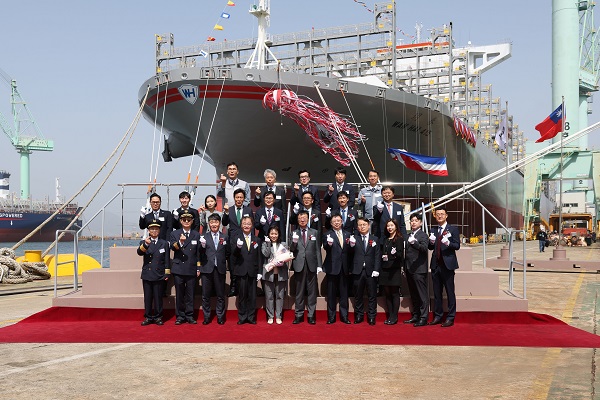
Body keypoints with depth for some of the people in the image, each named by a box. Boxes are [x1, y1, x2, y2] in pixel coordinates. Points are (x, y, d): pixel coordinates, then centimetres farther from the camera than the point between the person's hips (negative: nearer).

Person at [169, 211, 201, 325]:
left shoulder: (196, 235, 9)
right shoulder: (174, 234, 8)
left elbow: (199, 253, 8)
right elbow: (173, 247, -9)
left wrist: (198, 268, 3)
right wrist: (180, 242, -29)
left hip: (191, 269, 1)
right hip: (178, 269, 0)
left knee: (190, 294, 3)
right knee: (179, 293, 3)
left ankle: (190, 316, 12)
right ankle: (180, 316, 11)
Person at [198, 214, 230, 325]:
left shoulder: (224, 237, 7)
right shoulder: (204, 237, 3)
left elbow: (228, 253, 11)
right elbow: (200, 254, -4)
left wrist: (223, 261, 0)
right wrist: (202, 246, -21)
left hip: (220, 269, 1)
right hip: (207, 269, -1)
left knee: (220, 295, 7)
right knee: (206, 295, 5)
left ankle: (220, 317, 18)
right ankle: (206, 317, 16)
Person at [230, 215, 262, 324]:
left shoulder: (257, 240, 12)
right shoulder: (235, 238, 4)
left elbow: (259, 257, 10)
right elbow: (233, 254, -7)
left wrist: (259, 272, 4)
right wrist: (237, 247, -28)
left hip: (252, 271, 2)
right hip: (241, 271, -2)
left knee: (252, 296, 4)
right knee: (242, 295, 2)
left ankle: (251, 317, 13)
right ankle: (242, 317, 11)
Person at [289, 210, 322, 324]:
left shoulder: (315, 232, 9)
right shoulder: (294, 233, 7)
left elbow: (318, 250, 7)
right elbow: (291, 250, 0)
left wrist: (319, 265, 0)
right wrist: (294, 242, -20)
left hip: (311, 265, 0)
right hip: (299, 265, 0)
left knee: (312, 291, 3)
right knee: (299, 291, 5)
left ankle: (311, 315, 9)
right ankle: (299, 315, 11)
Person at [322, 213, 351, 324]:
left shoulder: (347, 234, 12)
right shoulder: (328, 234, -1)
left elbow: (349, 250, 11)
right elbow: (325, 247, -18)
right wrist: (328, 244, -39)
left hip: (344, 267, 3)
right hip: (332, 267, -3)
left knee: (344, 293, 8)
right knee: (331, 293, 4)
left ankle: (344, 316, 16)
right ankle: (331, 317, 10)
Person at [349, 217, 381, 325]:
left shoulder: (375, 239, 8)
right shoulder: (354, 239, 6)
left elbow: (377, 256, 4)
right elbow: (350, 255, 0)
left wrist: (376, 270, -6)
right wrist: (351, 245, -18)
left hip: (370, 271, 0)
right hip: (358, 271, 0)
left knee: (372, 295, 3)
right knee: (358, 295, 7)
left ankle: (371, 316, 11)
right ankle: (359, 316, 16)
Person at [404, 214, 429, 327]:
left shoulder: (423, 235, -6)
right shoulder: (409, 235, 18)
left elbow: (424, 248, -24)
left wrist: (414, 242, -41)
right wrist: (405, 267, 16)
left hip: (419, 269, -8)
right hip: (409, 269, 8)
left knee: (422, 295, -6)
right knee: (413, 295, 14)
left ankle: (423, 318, -4)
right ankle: (415, 316, 21)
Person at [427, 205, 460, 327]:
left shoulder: (453, 229, 1)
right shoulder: (433, 230, 14)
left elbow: (457, 245, -6)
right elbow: (430, 247, 14)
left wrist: (448, 243, -24)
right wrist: (431, 242, -7)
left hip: (447, 265, -5)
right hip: (436, 265, 5)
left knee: (450, 292, -1)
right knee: (437, 292, 10)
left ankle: (450, 317, 5)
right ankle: (437, 316, 19)